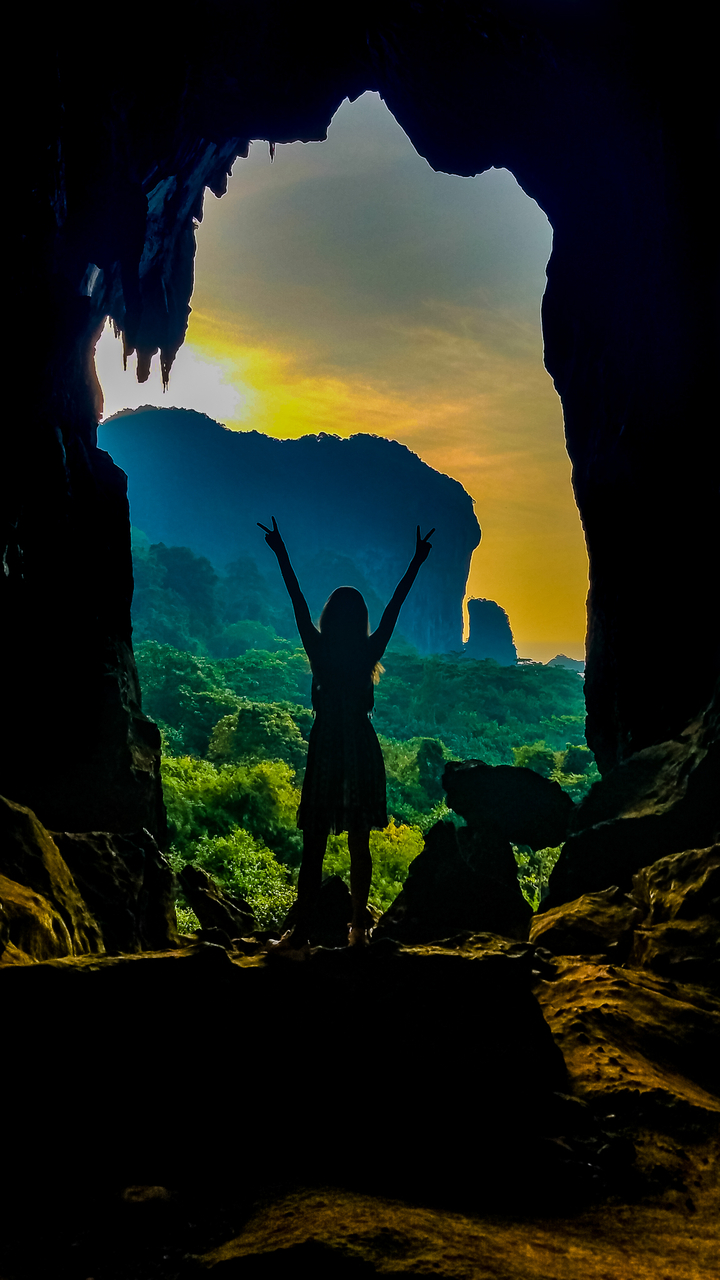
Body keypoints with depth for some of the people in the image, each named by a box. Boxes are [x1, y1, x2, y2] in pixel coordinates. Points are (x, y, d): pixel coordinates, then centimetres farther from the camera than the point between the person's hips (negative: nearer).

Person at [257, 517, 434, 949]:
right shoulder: (369, 653, -2)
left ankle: (301, 931, 0)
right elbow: (395, 606, 6)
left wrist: (281, 554, 10)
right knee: (359, 845, 10)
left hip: (327, 748, -2)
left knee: (314, 847, 0)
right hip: (363, 750, 2)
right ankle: (359, 926, 15)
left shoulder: (319, 651, -5)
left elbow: (299, 603, 2)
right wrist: (417, 562, 13)